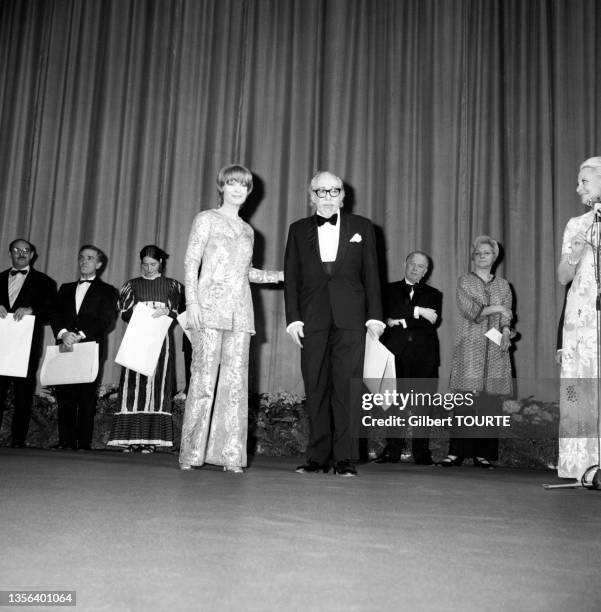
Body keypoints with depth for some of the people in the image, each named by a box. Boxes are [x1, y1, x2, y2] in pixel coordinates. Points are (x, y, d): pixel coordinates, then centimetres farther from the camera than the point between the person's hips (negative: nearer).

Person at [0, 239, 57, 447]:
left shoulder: (43, 282, 11)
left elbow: (51, 311, 0)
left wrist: (30, 310, -17)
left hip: (27, 345, -2)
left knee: (23, 395, -3)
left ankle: (18, 442, 1)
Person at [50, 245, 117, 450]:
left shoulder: (107, 291, 10)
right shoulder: (66, 288, 24)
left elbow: (106, 320, -3)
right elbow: (55, 315, 12)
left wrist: (80, 335, -15)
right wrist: (63, 333, -9)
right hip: (65, 348, 4)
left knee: (87, 396, -6)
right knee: (64, 395, -1)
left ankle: (84, 442, -5)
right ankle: (65, 440, 2)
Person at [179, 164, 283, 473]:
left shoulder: (247, 230, 23)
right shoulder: (207, 219, 8)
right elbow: (191, 262, 1)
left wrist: (281, 276, 18)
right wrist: (192, 302, -11)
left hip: (241, 311, 5)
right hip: (210, 306, -5)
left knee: (236, 381, -1)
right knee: (204, 378, -9)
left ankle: (230, 454, 3)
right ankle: (191, 452, -2)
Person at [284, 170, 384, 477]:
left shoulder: (361, 227, 12)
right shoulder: (299, 230, 14)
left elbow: (371, 274, 8)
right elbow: (291, 277, 9)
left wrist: (374, 316, 0)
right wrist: (293, 318, -1)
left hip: (350, 318, -1)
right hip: (312, 320, 1)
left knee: (348, 388, -5)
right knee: (315, 389, 2)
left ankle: (345, 458, 0)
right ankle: (318, 457, 9)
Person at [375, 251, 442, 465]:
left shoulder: (433, 294, 19)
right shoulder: (390, 290, 18)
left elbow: (433, 322, 3)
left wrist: (398, 321, -5)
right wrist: (417, 312, -7)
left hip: (424, 355, 1)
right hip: (396, 353, -1)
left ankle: (421, 452, 0)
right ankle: (392, 451, -4)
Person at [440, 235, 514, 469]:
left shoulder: (502, 285, 17)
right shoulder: (464, 281, 8)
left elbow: (506, 318, 12)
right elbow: (470, 311, -4)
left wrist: (506, 335, -6)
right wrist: (496, 308, -5)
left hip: (495, 350, 3)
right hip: (470, 347, -3)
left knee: (490, 402, -2)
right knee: (465, 399, -10)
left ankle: (483, 454, 2)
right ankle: (456, 452, -8)